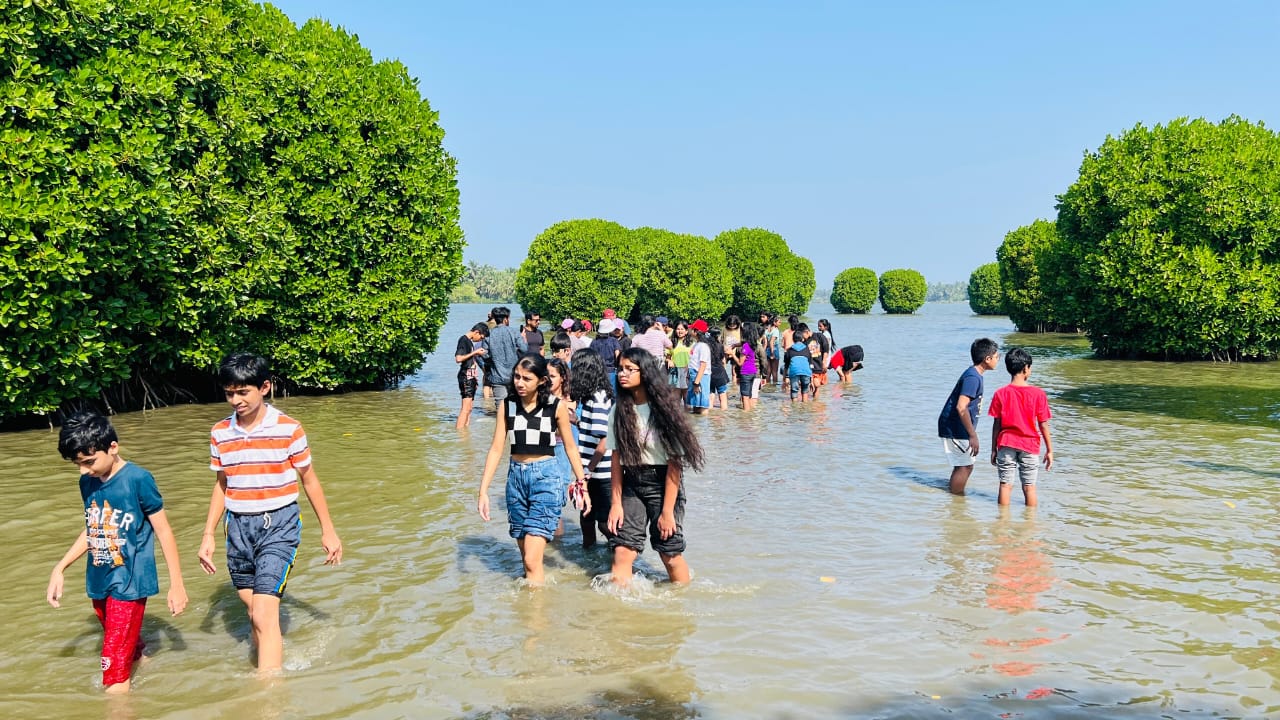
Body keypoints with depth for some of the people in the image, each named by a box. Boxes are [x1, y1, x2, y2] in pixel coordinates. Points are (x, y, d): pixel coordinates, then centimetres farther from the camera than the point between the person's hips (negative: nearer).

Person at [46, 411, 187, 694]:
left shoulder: (138, 479, -16)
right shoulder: (87, 482, 4)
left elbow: (163, 531, -10)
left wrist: (177, 584, -7)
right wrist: (59, 569, 13)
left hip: (129, 583, -7)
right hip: (99, 582, 7)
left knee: (115, 672, -8)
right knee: (129, 649, 20)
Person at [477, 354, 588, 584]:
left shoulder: (556, 406, -6)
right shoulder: (507, 405, 2)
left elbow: (570, 448, 3)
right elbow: (496, 449, 2)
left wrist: (582, 486, 5)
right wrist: (483, 490, -3)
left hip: (546, 477, -4)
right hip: (516, 477, 4)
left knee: (532, 560, -12)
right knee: (527, 557, 13)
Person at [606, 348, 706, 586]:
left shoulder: (664, 409, -10)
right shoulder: (619, 411, 3)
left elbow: (675, 462, -11)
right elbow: (617, 459, 4)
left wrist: (668, 511, -13)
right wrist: (616, 503, -3)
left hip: (663, 483, -4)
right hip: (631, 485, 4)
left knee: (670, 554, 3)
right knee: (622, 550, -8)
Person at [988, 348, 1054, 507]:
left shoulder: (1001, 394, -5)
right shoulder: (1038, 394, -8)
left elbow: (996, 424, -2)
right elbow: (1043, 425, -5)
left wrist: (994, 449, 7)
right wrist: (1049, 450, 3)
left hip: (1006, 445, 1)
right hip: (1029, 446, -1)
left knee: (1005, 485, 7)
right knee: (1029, 487, 8)